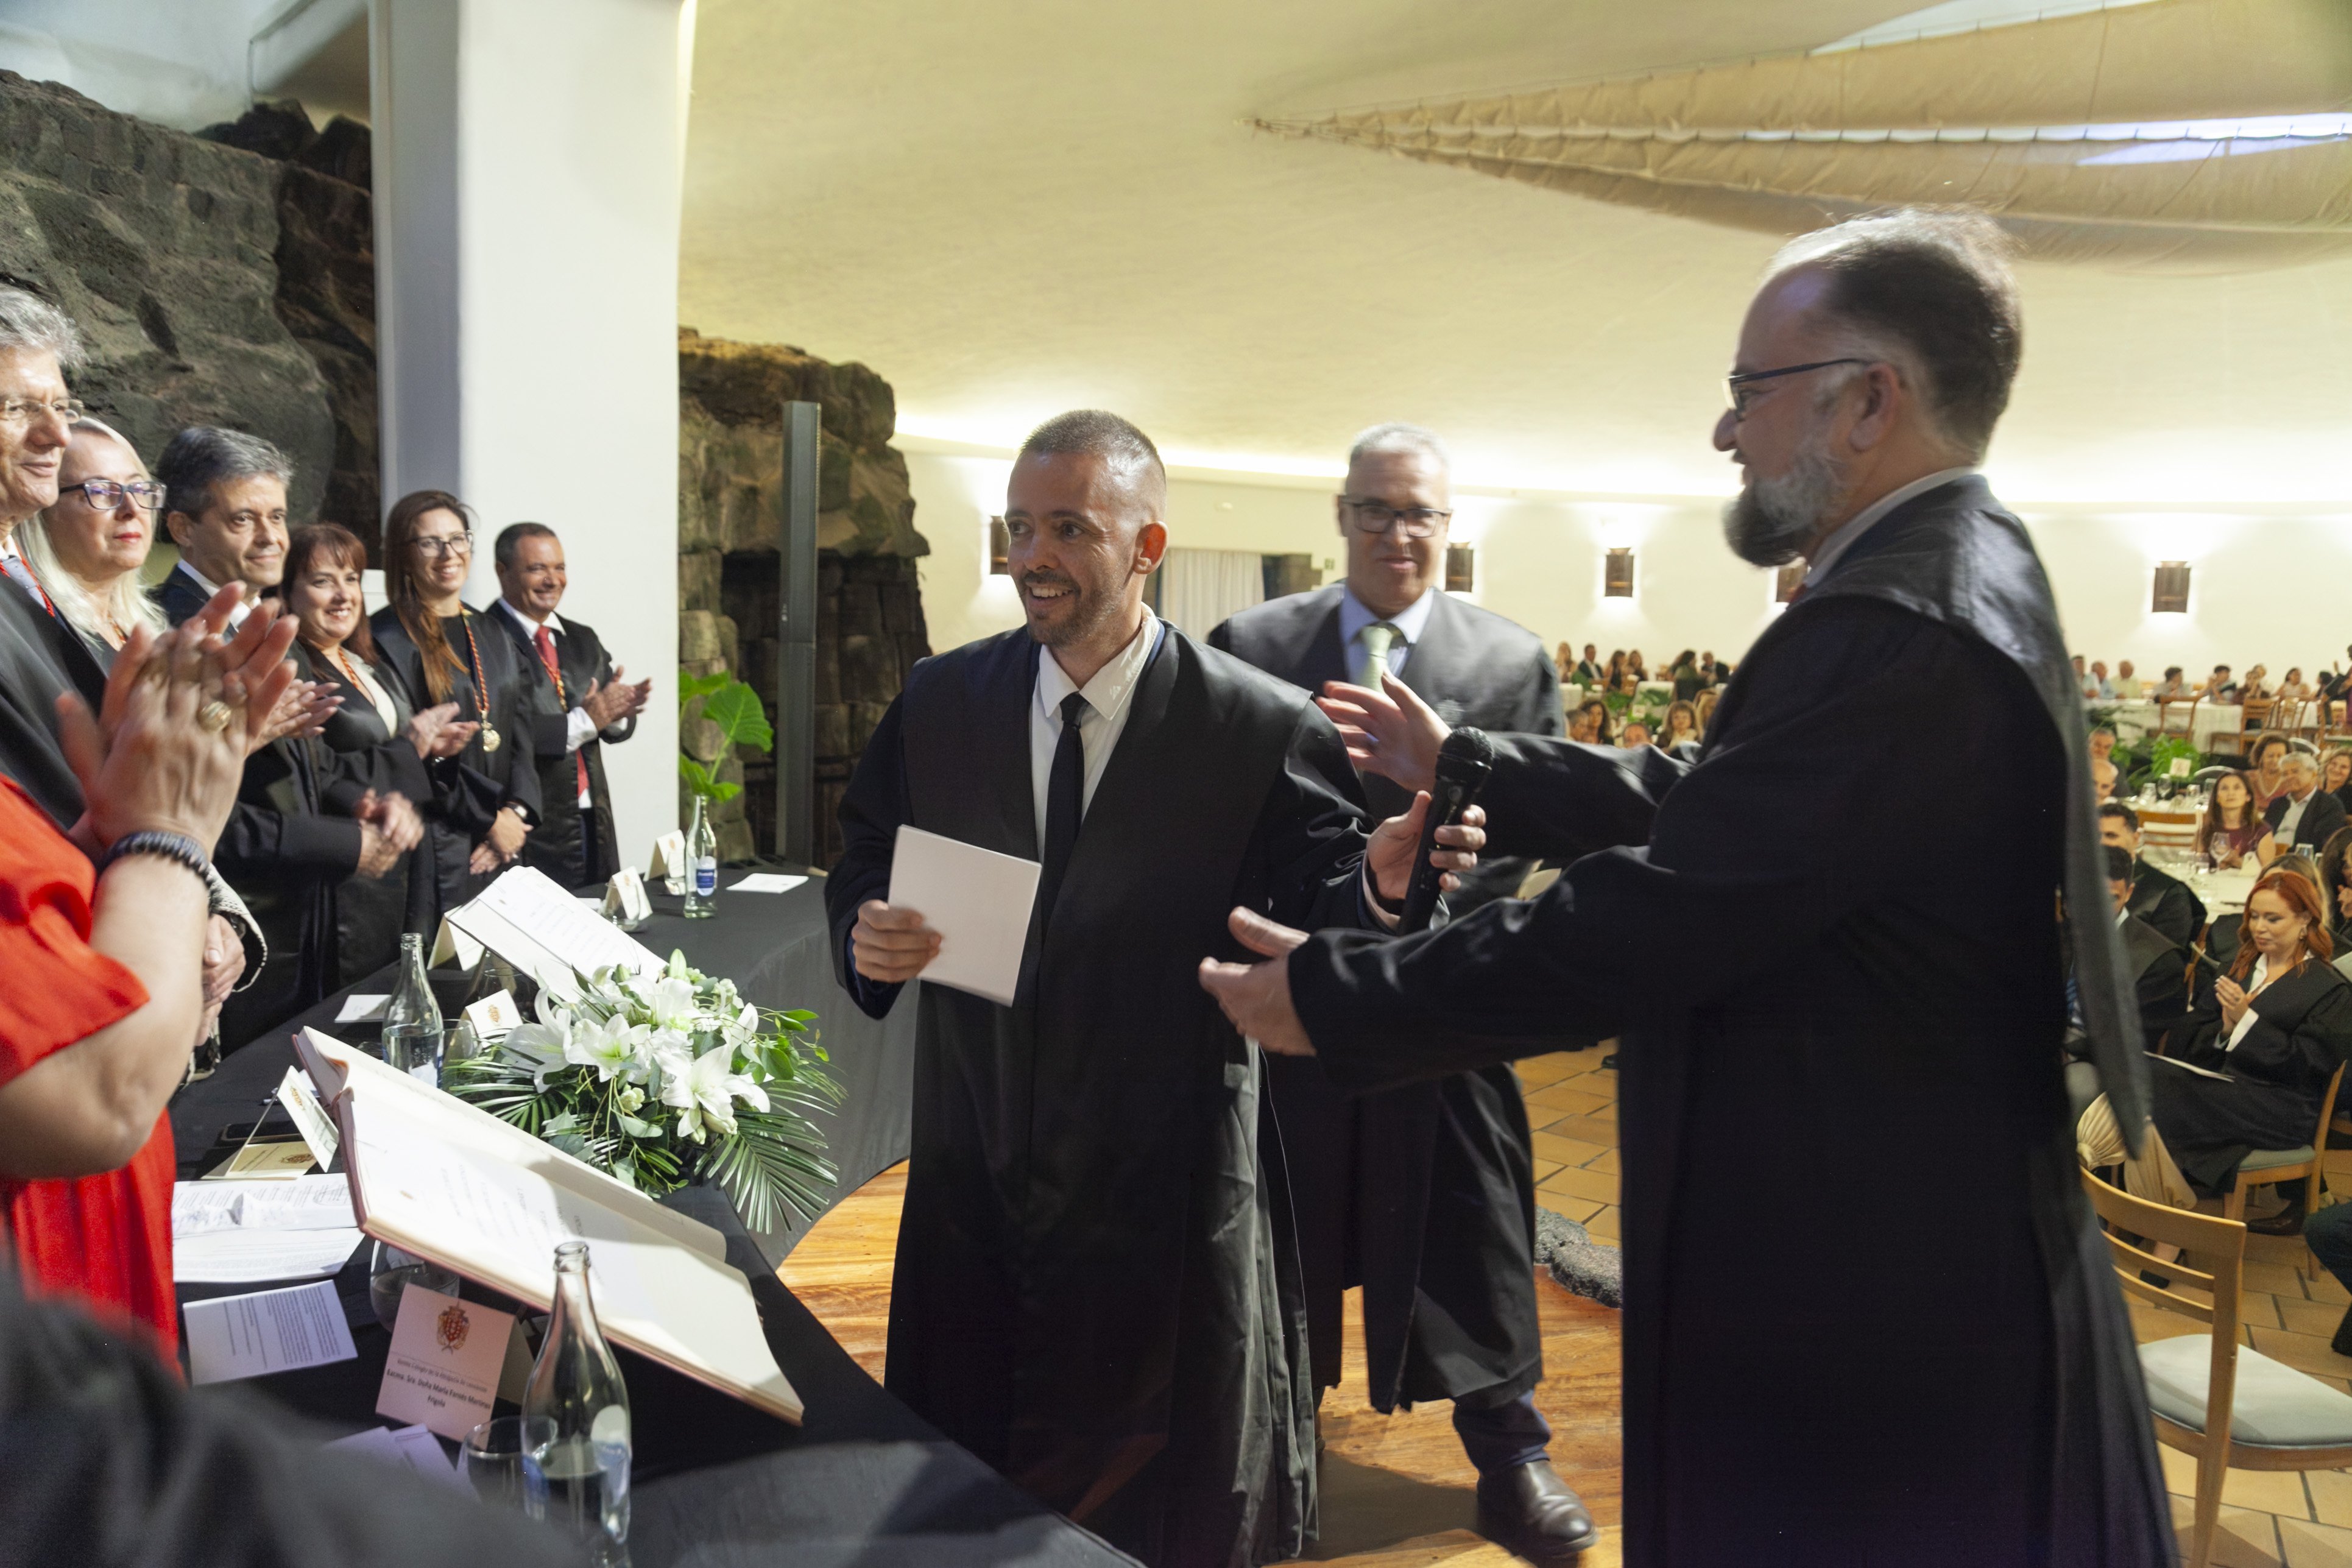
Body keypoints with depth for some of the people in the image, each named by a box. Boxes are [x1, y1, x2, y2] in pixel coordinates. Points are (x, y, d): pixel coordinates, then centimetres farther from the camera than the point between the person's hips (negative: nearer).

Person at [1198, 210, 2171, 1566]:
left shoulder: (1901, 631, -26)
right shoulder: (1964, 577, 8)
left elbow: (1656, 917, -27)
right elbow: (1707, 808, 10)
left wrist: (1331, 996, -18)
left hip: (1870, 1299, -9)